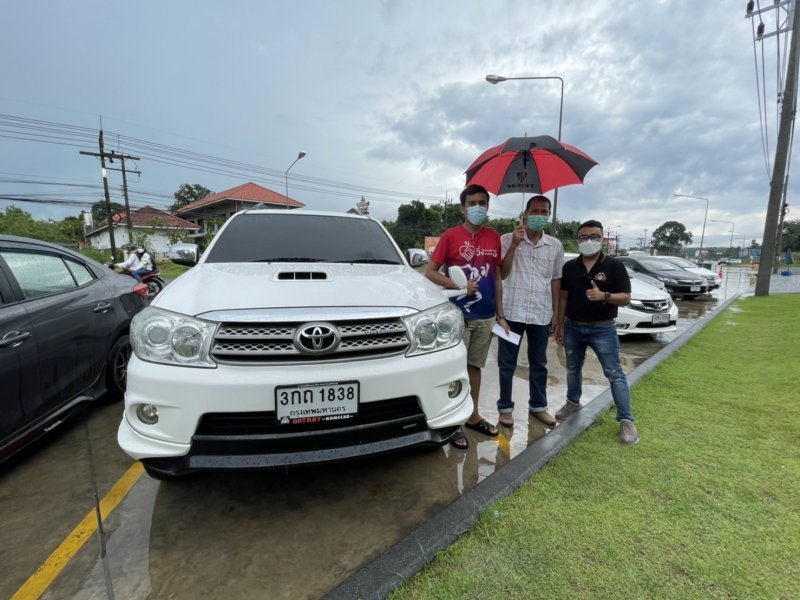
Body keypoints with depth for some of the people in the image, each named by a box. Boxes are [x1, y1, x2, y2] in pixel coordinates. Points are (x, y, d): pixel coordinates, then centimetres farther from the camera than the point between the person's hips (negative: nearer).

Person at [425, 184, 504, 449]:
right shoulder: (451, 236, -5)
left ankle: (473, 416, 30)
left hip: (485, 316, 5)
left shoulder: (494, 238, 8)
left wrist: (500, 313, 10)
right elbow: (429, 271, -6)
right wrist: (458, 285, -17)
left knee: (475, 366, 15)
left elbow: (497, 277, 13)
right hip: (458, 315, -4)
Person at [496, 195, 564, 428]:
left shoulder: (555, 246, 7)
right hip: (511, 311, -3)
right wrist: (514, 245, -19)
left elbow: (556, 280, 12)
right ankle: (505, 407, 22)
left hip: (541, 314, 3)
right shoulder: (507, 239, -4)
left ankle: (538, 406, 32)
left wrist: (555, 313, 10)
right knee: (507, 363, 7)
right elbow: (501, 274, -9)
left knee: (539, 363, 15)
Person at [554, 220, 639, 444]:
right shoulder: (569, 267, 2)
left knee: (615, 374, 1)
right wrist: (560, 326, 5)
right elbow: (563, 297, 6)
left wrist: (604, 295, -29)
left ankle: (626, 420, 10)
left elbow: (626, 298, -9)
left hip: (603, 329, -3)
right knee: (573, 369, 18)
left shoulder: (614, 266, -7)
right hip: (573, 328, 4)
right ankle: (573, 402, 38)